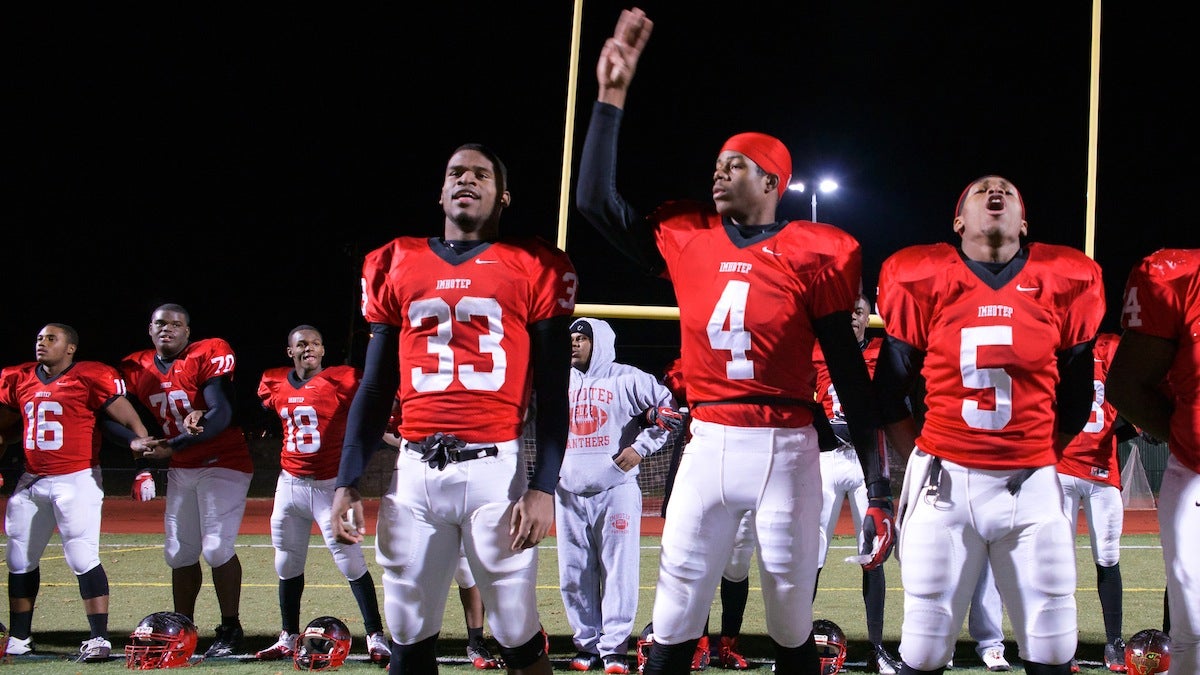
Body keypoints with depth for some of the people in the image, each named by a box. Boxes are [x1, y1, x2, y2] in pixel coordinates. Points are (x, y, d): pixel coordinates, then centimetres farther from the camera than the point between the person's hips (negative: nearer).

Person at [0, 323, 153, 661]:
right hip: (32, 481, 7)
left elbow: (126, 416, -9)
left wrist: (144, 443, -20)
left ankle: (99, 638, -5)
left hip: (77, 479, -7)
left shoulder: (90, 377, -8)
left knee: (82, 558, -11)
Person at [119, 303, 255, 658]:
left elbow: (221, 414, -22)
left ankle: (230, 629, -1)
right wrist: (145, 466, -6)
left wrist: (173, 446, -27)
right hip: (180, 470, 6)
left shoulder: (210, 355, -14)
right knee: (179, 552, 7)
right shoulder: (136, 369, 4)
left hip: (222, 465, -6)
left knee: (217, 548, -13)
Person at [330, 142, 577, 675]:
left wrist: (543, 488, -8)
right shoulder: (395, 265, 13)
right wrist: (347, 481, 8)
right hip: (415, 470, 3)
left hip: (495, 468, -3)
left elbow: (552, 396, 2)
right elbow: (374, 389, 15)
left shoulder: (534, 270, 4)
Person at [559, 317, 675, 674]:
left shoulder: (627, 379, -2)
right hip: (569, 493, 5)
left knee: (618, 571, -4)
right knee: (574, 575, 5)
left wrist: (641, 447, -11)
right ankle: (587, 644, 14)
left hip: (616, 489, -5)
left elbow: (670, 407, -5)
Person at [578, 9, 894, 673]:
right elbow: (596, 199, 8)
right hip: (708, 445, 3)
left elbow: (849, 373, -2)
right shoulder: (687, 239, 8)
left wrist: (878, 486, -5)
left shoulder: (813, 255, -2)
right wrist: (612, 94, 5)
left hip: (786, 450, -2)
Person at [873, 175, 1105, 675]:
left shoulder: (1064, 282, 3)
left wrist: (1042, 456, 10)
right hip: (945, 481, -1)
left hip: (1032, 484, 1)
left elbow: (1075, 397, 13)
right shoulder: (922, 281, 0)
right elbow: (889, 393, 6)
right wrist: (925, 462, 4)